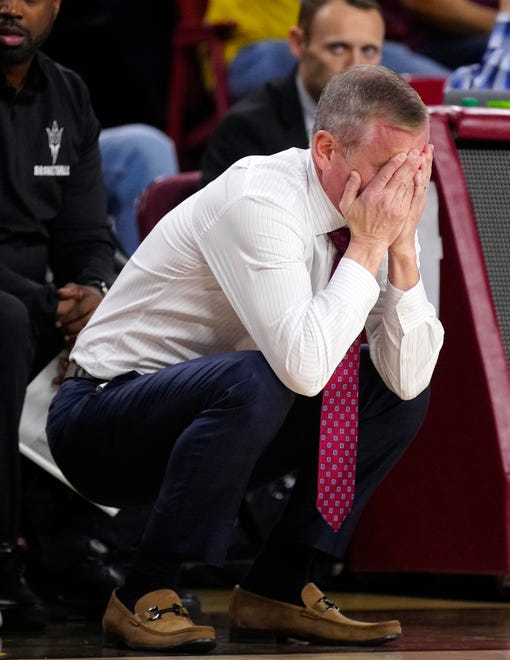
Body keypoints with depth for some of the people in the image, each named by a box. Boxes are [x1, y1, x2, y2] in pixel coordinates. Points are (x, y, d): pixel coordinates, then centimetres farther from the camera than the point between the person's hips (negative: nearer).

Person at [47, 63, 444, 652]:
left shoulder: (373, 213, -3)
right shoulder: (259, 203, -26)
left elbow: (406, 376, -7)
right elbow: (303, 366, -38)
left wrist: (402, 247, -18)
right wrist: (368, 246, -29)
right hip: (99, 420, -8)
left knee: (405, 393, -3)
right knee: (253, 381, -37)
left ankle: (276, 588, -2)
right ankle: (144, 596, -22)